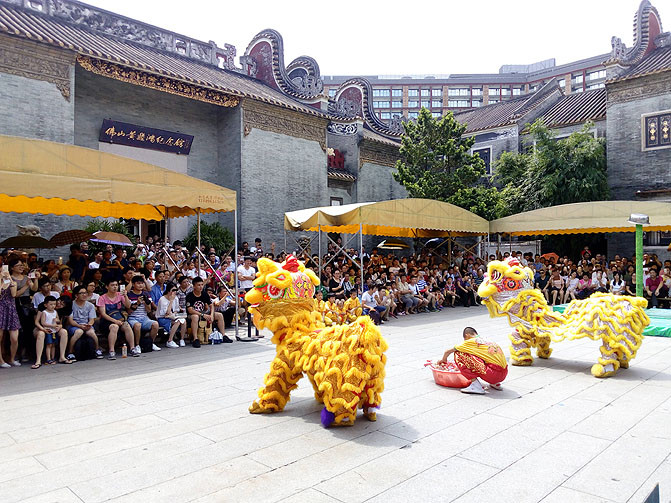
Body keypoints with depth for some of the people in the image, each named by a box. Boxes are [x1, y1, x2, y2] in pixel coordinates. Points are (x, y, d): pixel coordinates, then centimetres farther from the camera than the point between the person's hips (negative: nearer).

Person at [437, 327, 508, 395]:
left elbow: (448, 352, 12)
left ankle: (476, 386, -2)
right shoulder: (487, 341, 23)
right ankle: (495, 384, 20)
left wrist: (443, 360, 34)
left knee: (458, 354, -1)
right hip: (504, 374, 8)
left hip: (493, 373, -8)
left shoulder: (471, 341, 4)